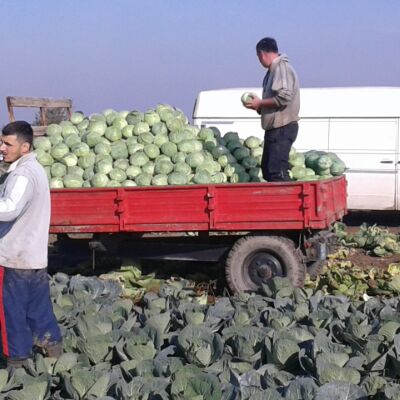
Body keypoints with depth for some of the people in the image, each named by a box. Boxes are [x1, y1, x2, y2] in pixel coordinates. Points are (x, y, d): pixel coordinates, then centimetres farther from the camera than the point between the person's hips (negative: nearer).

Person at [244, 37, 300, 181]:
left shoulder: (282, 68, -13)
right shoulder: (274, 69, 18)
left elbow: (284, 97, -24)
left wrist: (260, 103, -13)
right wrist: (259, 107, 9)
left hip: (282, 127, -11)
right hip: (274, 127, 11)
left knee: (277, 170, -14)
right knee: (266, 167, 14)